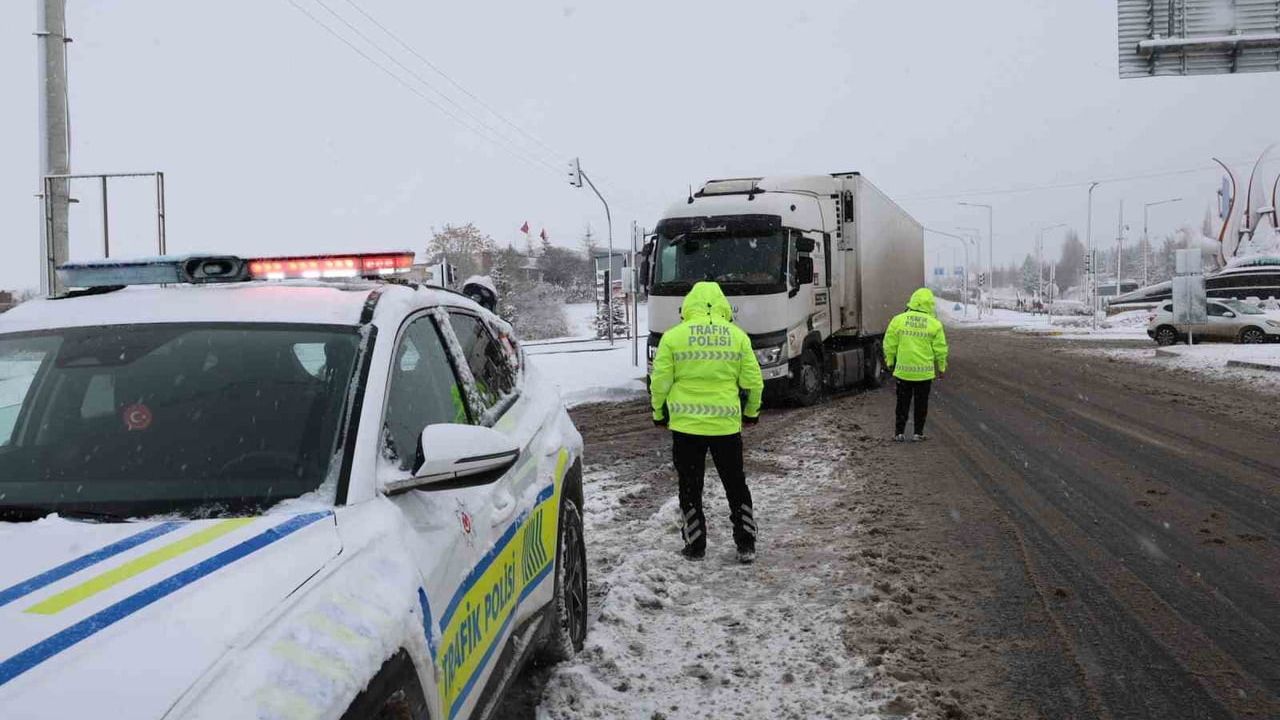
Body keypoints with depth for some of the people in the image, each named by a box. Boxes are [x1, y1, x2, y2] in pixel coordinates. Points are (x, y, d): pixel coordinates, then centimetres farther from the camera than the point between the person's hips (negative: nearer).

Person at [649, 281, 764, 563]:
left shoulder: (673, 337, -4)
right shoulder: (737, 336, 1)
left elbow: (660, 382, -4)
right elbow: (753, 381, 3)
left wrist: (659, 413, 12)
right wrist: (752, 411, 18)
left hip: (685, 425, -1)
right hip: (727, 424, 2)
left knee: (690, 487, 11)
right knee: (735, 485, 14)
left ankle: (695, 546, 16)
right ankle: (746, 545, 17)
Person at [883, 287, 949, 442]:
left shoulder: (898, 320, -5)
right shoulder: (934, 324, -6)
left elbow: (890, 344, -1)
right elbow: (940, 349, -1)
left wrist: (889, 361, 13)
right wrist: (942, 367, 11)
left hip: (903, 370, 1)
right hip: (925, 372, -1)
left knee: (903, 402, 12)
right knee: (921, 403, 12)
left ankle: (899, 432, 12)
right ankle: (918, 433, 15)